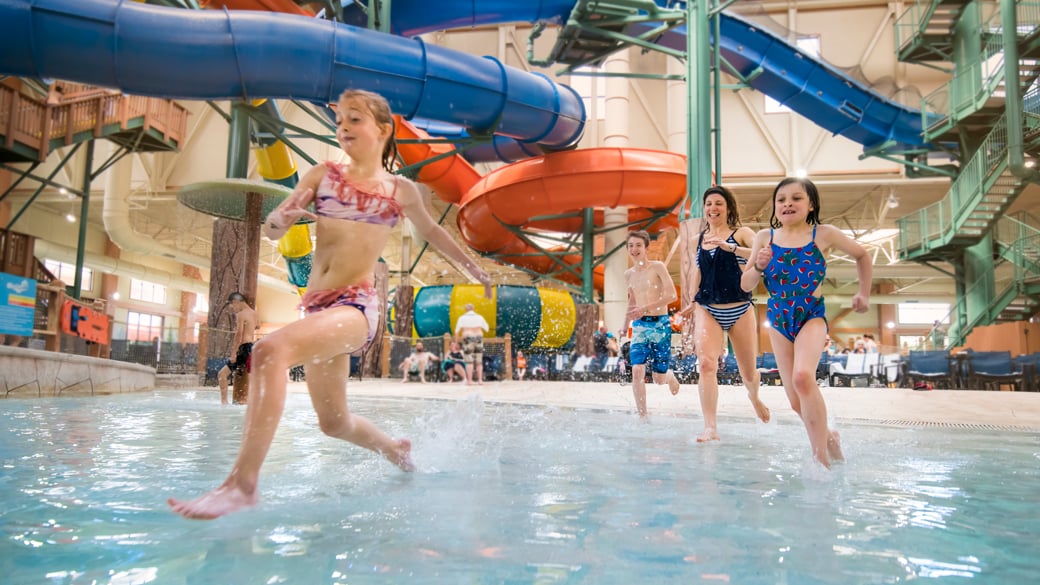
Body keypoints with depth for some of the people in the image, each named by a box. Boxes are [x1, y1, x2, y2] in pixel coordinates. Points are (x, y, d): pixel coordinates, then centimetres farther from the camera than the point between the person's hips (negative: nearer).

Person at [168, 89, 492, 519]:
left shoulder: (401, 190, 6)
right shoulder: (323, 175, 10)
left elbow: (430, 231, 24)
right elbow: (271, 230, 7)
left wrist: (473, 267, 32)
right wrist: (283, 218, -18)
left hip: (357, 306, -5)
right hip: (317, 305, 5)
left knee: (271, 350, -32)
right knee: (334, 422, 16)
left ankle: (242, 483, -32)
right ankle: (397, 452, 45)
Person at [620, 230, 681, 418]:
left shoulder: (658, 267, -7)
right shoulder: (628, 274, 9)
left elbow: (672, 295, -15)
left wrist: (645, 308, -24)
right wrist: (625, 323, 20)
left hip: (660, 324, -4)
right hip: (639, 326, 4)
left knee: (659, 378, 5)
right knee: (637, 371, -14)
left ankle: (670, 376, 42)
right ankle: (643, 416, -5)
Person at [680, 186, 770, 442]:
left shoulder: (741, 234, 0)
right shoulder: (698, 239, 10)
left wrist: (731, 248, -27)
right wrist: (693, 301, 14)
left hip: (740, 311, -1)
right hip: (707, 311, 2)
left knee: (748, 374, 12)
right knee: (706, 364, -21)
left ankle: (754, 398, 47)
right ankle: (710, 428, -22)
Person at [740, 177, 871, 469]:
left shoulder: (823, 234, -3)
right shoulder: (765, 237, 0)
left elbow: (862, 255, 15)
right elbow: (745, 286, 1)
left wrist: (864, 293, 13)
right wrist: (758, 267, -17)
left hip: (812, 316, -3)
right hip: (778, 319, 3)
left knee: (803, 376, -29)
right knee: (797, 402, 6)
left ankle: (821, 455, -17)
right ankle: (828, 437, 35)